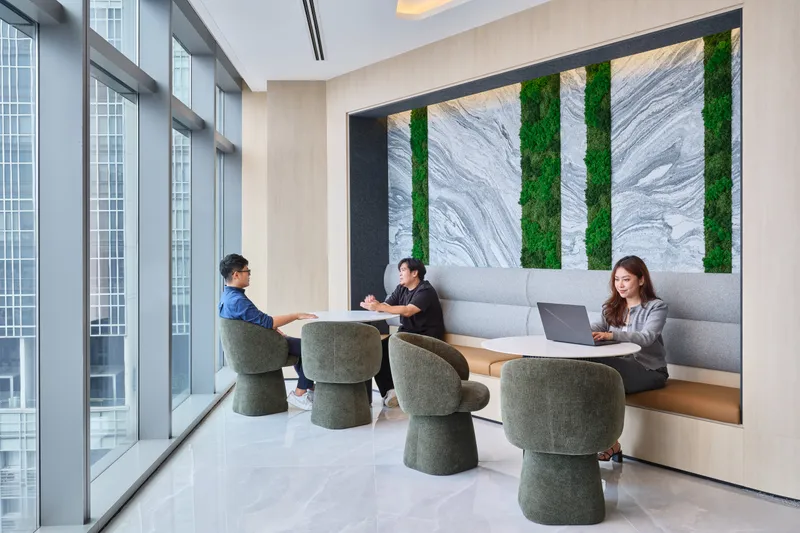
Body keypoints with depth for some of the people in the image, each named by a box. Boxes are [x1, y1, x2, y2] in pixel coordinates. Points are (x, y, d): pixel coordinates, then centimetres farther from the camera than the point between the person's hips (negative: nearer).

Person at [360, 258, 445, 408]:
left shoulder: (425, 291, -16)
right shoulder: (401, 289, 9)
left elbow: (407, 311, -30)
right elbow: (386, 305, -2)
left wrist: (379, 307, -37)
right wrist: (374, 303, -26)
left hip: (427, 336, -7)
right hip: (407, 333, 7)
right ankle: (390, 390, -14)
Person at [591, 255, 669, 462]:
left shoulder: (656, 307, -2)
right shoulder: (612, 307, 15)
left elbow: (646, 338, -21)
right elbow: (595, 328, -2)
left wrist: (612, 335, -39)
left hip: (649, 370, -5)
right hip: (620, 366, 5)